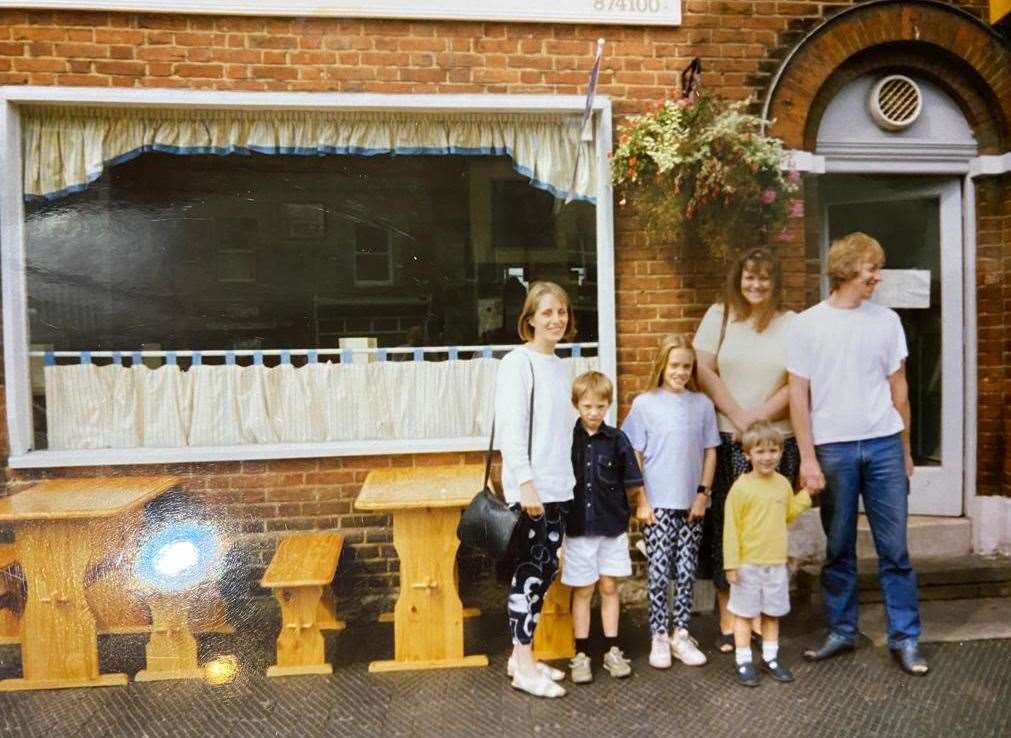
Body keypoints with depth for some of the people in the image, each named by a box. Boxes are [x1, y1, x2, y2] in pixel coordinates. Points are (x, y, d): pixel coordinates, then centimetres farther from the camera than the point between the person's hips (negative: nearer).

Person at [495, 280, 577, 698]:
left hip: (558, 488, 8)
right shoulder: (518, 362, -10)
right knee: (530, 572, -1)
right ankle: (524, 666, 12)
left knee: (545, 572, 12)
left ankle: (521, 655, 25)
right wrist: (526, 483, -22)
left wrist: (568, 480, 15)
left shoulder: (559, 365, 13)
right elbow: (510, 428, -17)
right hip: (530, 489, -8)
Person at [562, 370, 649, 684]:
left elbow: (632, 480, 5)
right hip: (578, 527, -1)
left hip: (612, 526, 1)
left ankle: (612, 651, 25)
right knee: (583, 591, 8)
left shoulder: (617, 439, -4)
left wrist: (641, 506, 12)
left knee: (609, 588, 12)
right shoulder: (566, 438, -5)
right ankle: (581, 655, 19)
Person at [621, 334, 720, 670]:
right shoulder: (644, 404, -4)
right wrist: (640, 500, -6)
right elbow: (634, 456, -2)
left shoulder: (702, 404, 3)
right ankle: (659, 638, 16)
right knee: (658, 572, 2)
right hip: (658, 503, -2)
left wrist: (703, 493, 0)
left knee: (686, 572, 10)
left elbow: (710, 452, 7)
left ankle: (681, 635, 24)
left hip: (692, 504, 3)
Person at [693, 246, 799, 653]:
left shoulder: (792, 324, 7)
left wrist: (758, 418, -10)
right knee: (726, 525, 1)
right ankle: (728, 620, 12)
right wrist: (739, 417, -8)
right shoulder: (719, 316, 6)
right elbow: (704, 371, -1)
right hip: (727, 439, 0)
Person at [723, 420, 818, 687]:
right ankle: (743, 661, 18)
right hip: (748, 564, -5)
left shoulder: (783, 483, 4)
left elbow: (789, 514, 18)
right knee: (744, 613, 6)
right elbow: (731, 527, -13)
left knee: (772, 613, 18)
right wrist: (731, 563, -15)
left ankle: (770, 657, 33)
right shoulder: (741, 487, -15)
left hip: (777, 563, 5)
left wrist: (806, 493, 7)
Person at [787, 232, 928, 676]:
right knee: (838, 549, 8)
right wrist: (807, 457, -6)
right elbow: (798, 395, -2)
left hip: (883, 445, 2)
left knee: (895, 548, 6)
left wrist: (905, 449, 13)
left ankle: (905, 637, 18)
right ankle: (841, 631, 22)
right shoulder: (807, 324, -2)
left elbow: (897, 388, 12)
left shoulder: (886, 320, 7)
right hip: (833, 448, -2)